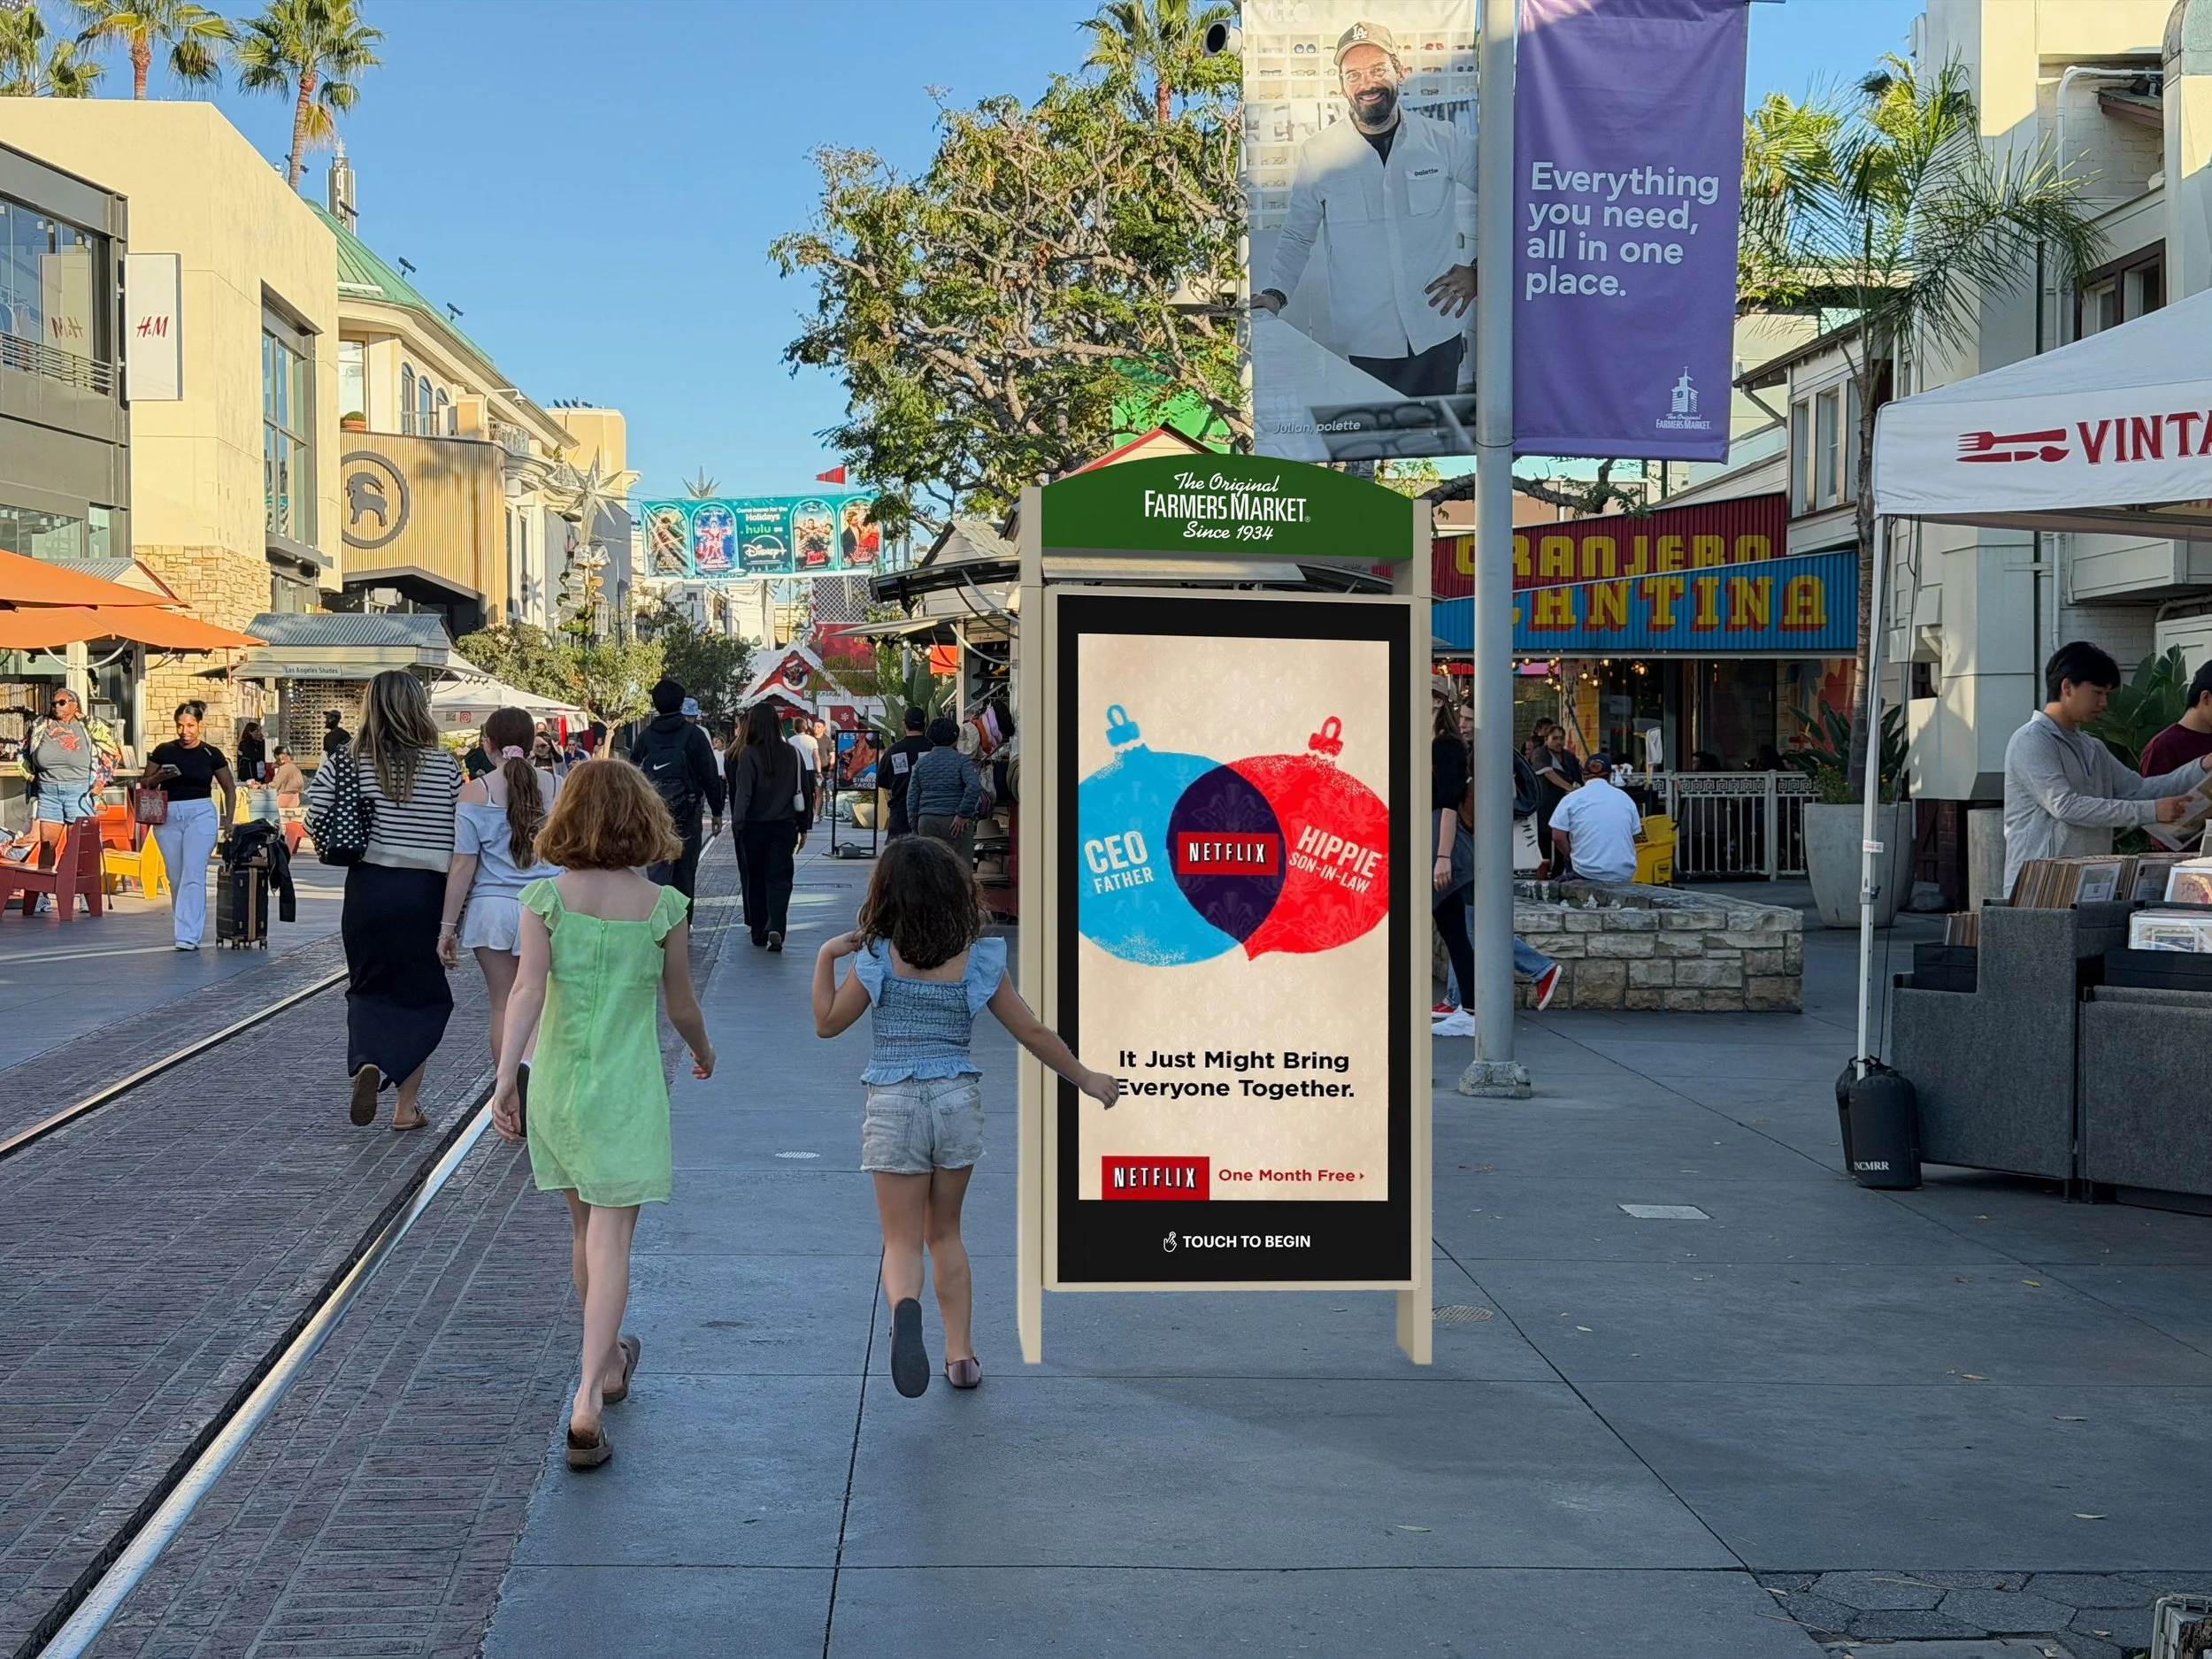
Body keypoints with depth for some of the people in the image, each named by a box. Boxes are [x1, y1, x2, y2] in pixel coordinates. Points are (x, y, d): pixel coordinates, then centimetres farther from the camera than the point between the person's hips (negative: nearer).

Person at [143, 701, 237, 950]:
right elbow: (145, 784, 12)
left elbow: (229, 788, 12)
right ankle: (182, 928, 19)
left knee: (193, 875, -13)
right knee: (175, 877, 7)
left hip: (201, 814, -3)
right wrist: (159, 777, -10)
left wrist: (228, 820, 4)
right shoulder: (164, 751, 6)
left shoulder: (211, 754, 3)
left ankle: (188, 936, -17)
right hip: (168, 815, 3)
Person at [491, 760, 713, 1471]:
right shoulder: (661, 907, -5)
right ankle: (586, 1402, -14)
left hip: (557, 1082, 2)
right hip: (629, 1087, -2)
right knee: (611, 1240, -2)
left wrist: (505, 1075, -18)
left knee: (586, 1228, 20)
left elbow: (528, 990, -16)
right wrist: (703, 1052, 23)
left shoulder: (546, 898, -6)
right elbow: (681, 1004, 4)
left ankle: (608, 1362, 40)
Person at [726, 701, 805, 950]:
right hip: (784, 826, 2)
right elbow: (802, 791, 4)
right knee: (779, 877, 2)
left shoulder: (748, 755, -10)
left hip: (755, 826, -2)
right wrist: (802, 826, 11)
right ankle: (776, 927, -18)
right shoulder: (792, 753, 0)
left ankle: (758, 931, 17)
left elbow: (743, 792, -13)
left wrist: (738, 822, -8)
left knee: (755, 878, 12)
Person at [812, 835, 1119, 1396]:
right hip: (958, 1102, 2)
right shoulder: (978, 960, -3)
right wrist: (1085, 1077, 14)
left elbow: (828, 1023, -1)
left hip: (893, 1106, -2)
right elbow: (1031, 1031, 3)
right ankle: (961, 1355, 17)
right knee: (945, 1232, 20)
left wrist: (826, 958, 8)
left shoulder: (880, 958, -8)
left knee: (902, 1240, 1)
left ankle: (904, 1307, -32)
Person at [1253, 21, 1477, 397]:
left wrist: (1477, 268, -1)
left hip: (1438, 334, 1)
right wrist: (1275, 293, -6)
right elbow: (1297, 237, 8)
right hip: (1364, 343, -1)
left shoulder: (1446, 141, 0)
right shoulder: (1317, 154, -1)